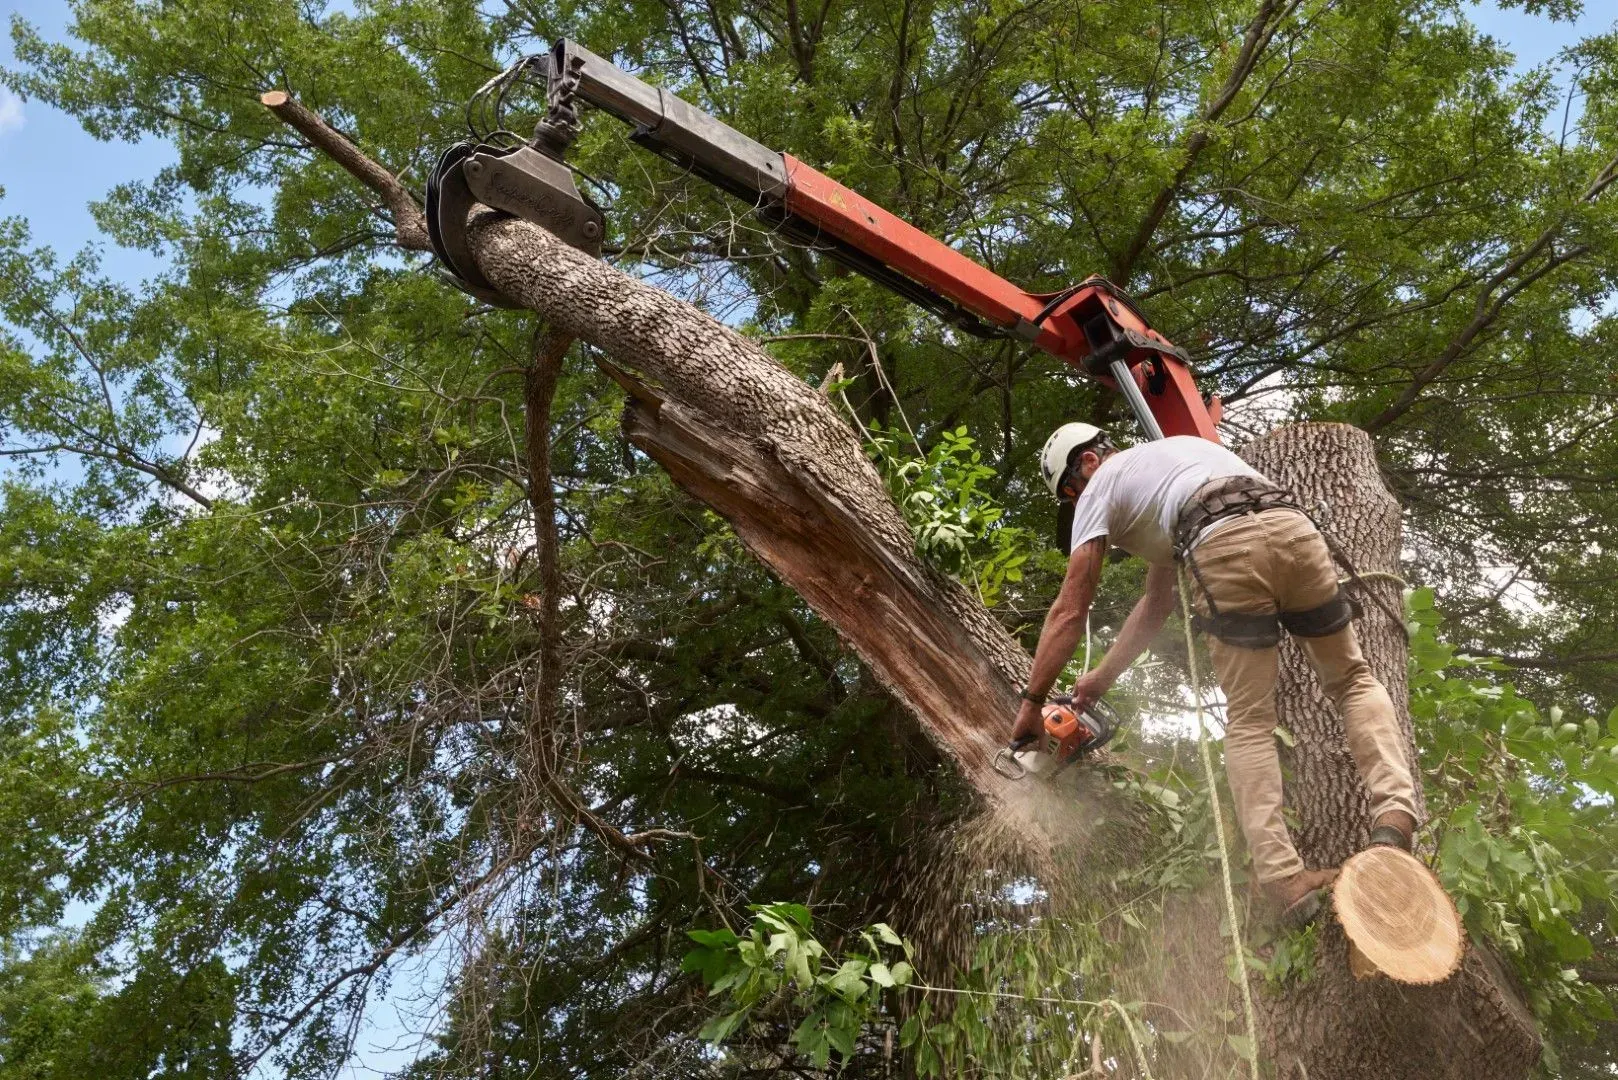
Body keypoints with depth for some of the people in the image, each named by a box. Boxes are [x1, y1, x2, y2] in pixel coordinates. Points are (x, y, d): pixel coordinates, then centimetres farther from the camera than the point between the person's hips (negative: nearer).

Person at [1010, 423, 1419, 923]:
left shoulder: (1102, 486, 23)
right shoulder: (1173, 451, 43)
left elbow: (1069, 612, 16)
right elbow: (1156, 604, 43)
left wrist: (1031, 703, 21)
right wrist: (1104, 676, 45)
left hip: (1226, 549, -6)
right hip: (1294, 527, 6)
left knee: (1248, 721, 3)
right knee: (1353, 681, 21)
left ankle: (1284, 880, -7)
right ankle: (1394, 812, 0)